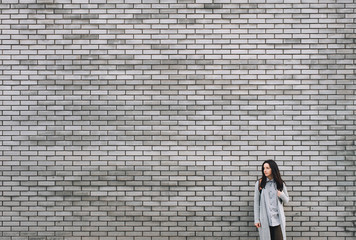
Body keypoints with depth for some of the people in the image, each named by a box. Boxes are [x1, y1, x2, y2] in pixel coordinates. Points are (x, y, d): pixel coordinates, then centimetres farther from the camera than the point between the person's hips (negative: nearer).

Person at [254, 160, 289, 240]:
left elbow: (286, 200, 14)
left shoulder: (280, 183, 6)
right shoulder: (259, 183, 2)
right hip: (264, 220, -1)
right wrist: (256, 220, -2)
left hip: (277, 219, 1)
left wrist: (282, 195, -9)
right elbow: (256, 202, 2)